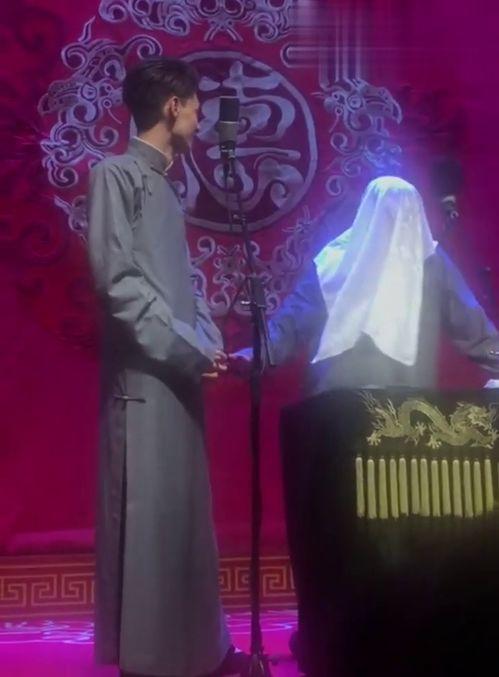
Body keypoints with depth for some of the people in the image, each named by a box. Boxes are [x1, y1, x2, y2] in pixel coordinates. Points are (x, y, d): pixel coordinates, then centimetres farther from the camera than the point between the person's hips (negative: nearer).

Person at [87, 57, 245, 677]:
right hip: (144, 376, -8)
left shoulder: (165, 186, 20)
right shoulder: (116, 173, -4)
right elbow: (116, 277, -14)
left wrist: (212, 347, 6)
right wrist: (184, 348, -15)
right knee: (146, 515, -5)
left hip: (178, 375, 9)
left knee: (184, 514, 11)